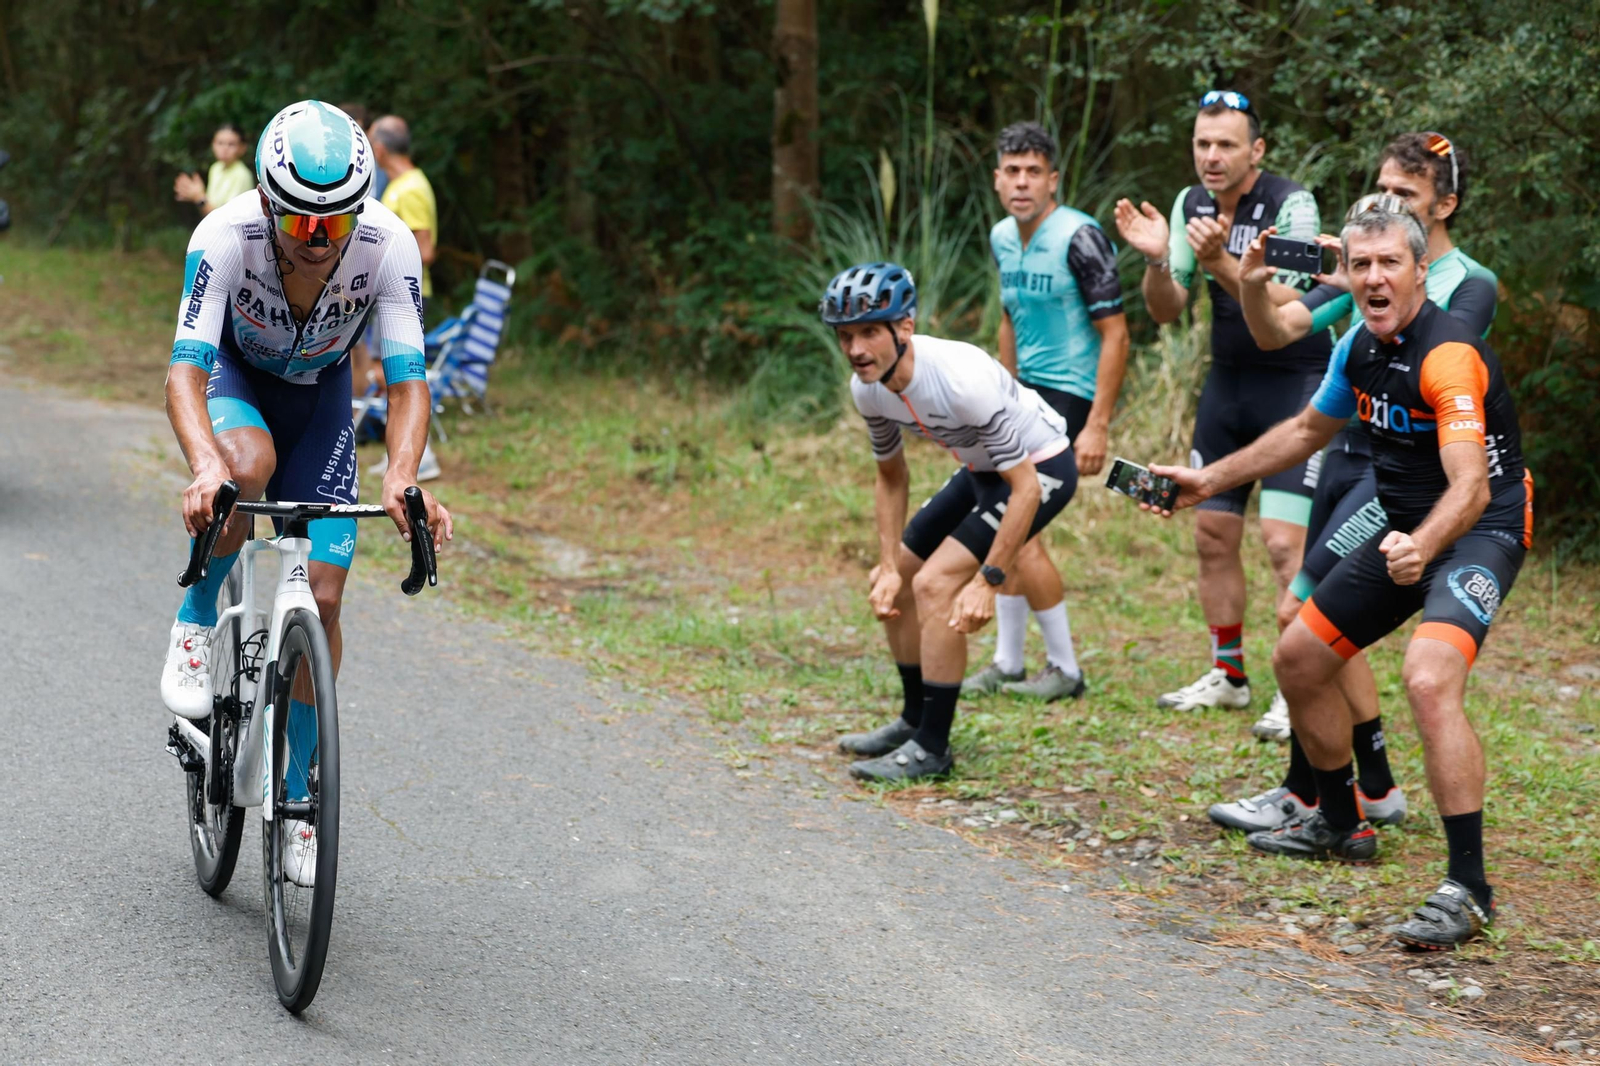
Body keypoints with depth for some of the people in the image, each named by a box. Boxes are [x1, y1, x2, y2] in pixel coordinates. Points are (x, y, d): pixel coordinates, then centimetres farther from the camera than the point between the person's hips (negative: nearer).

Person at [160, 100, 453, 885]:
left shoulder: (388, 247, -32)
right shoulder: (224, 236, -35)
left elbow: (407, 380, -32)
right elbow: (185, 369, -42)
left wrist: (401, 477, -51)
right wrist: (205, 464, -61)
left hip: (319, 393, 2)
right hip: (236, 376, -1)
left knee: (321, 600, -7)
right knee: (249, 465, -39)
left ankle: (297, 792, 11)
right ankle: (196, 623, -11)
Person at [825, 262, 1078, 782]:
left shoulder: (961, 378, -36)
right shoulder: (868, 388, -13)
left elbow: (1025, 488, -31)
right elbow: (891, 477, 4)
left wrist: (988, 582, -30)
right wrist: (888, 566, -5)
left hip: (1041, 467, -8)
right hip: (982, 469, 8)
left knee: (935, 584, -19)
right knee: (891, 582, 8)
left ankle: (931, 748, -9)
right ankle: (915, 720, 25)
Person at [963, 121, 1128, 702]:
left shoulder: (1079, 237, -17)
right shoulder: (1002, 238, 8)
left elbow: (1115, 334, -17)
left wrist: (1097, 426, -20)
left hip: (1072, 394, -8)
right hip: (1029, 392, 8)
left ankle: (1065, 669, -1)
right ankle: (1007, 663, 20)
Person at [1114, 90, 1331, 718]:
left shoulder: (1290, 205, -16)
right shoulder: (1191, 205, 2)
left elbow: (1285, 311, -25)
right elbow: (1166, 311, 2)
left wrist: (1221, 261, -37)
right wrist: (1156, 261, -17)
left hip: (1295, 383, -6)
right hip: (1227, 383, 7)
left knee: (1285, 540, -14)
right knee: (1212, 535, 9)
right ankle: (1227, 676, 22)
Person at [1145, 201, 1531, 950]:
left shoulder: (1448, 354, -24)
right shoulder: (1361, 347, 3)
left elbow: (1470, 486, -35)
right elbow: (1308, 430, 22)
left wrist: (1421, 547, -53)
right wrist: (1210, 479, 22)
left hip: (1479, 530, -9)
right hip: (1408, 531, 9)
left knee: (1429, 680, -32)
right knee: (1298, 658, 13)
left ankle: (1468, 890, -27)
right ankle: (1342, 825, 34)